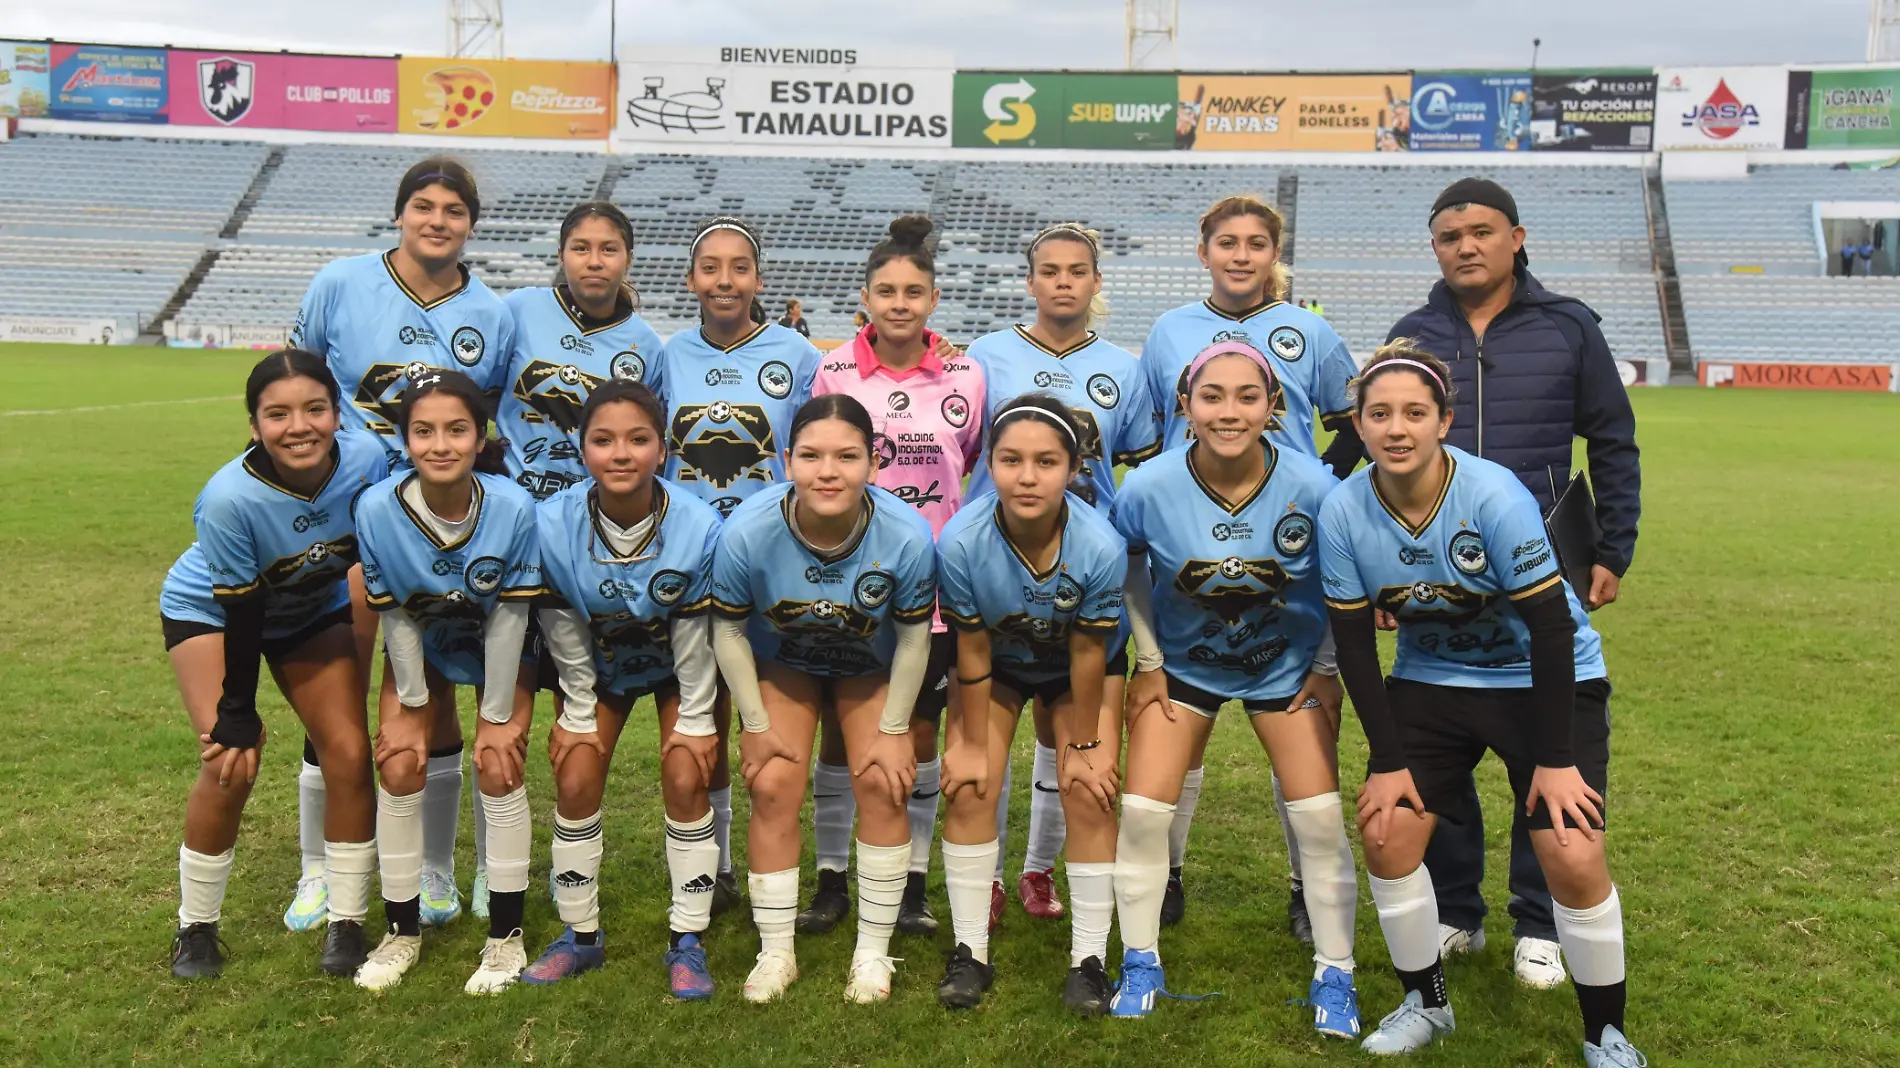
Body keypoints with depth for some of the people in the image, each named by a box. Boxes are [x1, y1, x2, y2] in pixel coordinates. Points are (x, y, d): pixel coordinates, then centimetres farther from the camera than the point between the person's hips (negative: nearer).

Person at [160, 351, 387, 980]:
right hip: (211, 611, -3)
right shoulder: (231, 498, -37)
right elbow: (242, 612, -26)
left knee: (349, 753, -8)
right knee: (232, 763, -16)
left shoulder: (367, 460, -30)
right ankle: (196, 927, 7)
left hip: (314, 610, 3)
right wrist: (236, 714, -18)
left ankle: (346, 923, 8)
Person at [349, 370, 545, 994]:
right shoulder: (378, 509, -29)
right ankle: (402, 932, 11)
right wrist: (412, 708, -10)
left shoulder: (513, 508, -33)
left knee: (498, 769, -11)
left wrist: (497, 716, -16)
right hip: (420, 647, 2)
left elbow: (508, 618, -22)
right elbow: (395, 617, -17)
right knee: (399, 767, -7)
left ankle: (506, 937, 3)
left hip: (502, 650, -1)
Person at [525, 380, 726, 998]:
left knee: (685, 781, -12)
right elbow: (566, 637, -15)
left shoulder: (698, 527, -32)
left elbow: (696, 637, -19)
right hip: (599, 667, 2)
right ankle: (581, 936, 13)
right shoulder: (554, 524, -29)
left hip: (677, 667, -1)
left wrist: (695, 720, -12)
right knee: (575, 782, -5)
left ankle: (688, 943, 2)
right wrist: (579, 711, -7)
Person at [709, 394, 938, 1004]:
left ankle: (873, 952, 7)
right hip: (783, 663, 0)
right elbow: (729, 631, -16)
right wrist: (756, 725, -10)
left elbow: (913, 637, -16)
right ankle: (775, 953, 7)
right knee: (773, 788, -9)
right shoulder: (747, 532, -34)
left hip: (872, 668, 0)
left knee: (882, 786, -10)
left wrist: (893, 730, -10)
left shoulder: (906, 536, -34)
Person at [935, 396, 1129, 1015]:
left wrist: (1084, 745, -11)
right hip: (997, 661, 1)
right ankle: (969, 953, 9)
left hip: (1084, 666, -1)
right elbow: (973, 651, -20)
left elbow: (1087, 653, -22)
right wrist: (972, 742, -10)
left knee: (1089, 795, -8)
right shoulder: (961, 541, -35)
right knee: (969, 791, -6)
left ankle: (1088, 960, 7)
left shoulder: (1101, 547, -37)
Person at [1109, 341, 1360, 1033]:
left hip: (1287, 665, 0)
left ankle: (1335, 976, 16)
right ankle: (1140, 963, 16)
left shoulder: (1313, 487, -24)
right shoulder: (1149, 487, -23)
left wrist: (1325, 668, -3)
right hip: (1183, 662, 1)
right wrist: (1148, 662, -2)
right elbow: (1128, 568, -2)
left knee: (1320, 818, -3)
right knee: (1141, 811, -5)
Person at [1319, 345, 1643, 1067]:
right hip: (1430, 678, 4)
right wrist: (1388, 761, -8)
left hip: (1546, 679, -3)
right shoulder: (1343, 513, -15)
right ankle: (1425, 1004, 19)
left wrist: (1554, 759, -19)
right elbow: (1354, 642, -7)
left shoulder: (1495, 496, -27)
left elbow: (1550, 627, -21)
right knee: (1386, 832, -5)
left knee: (1573, 859, -14)